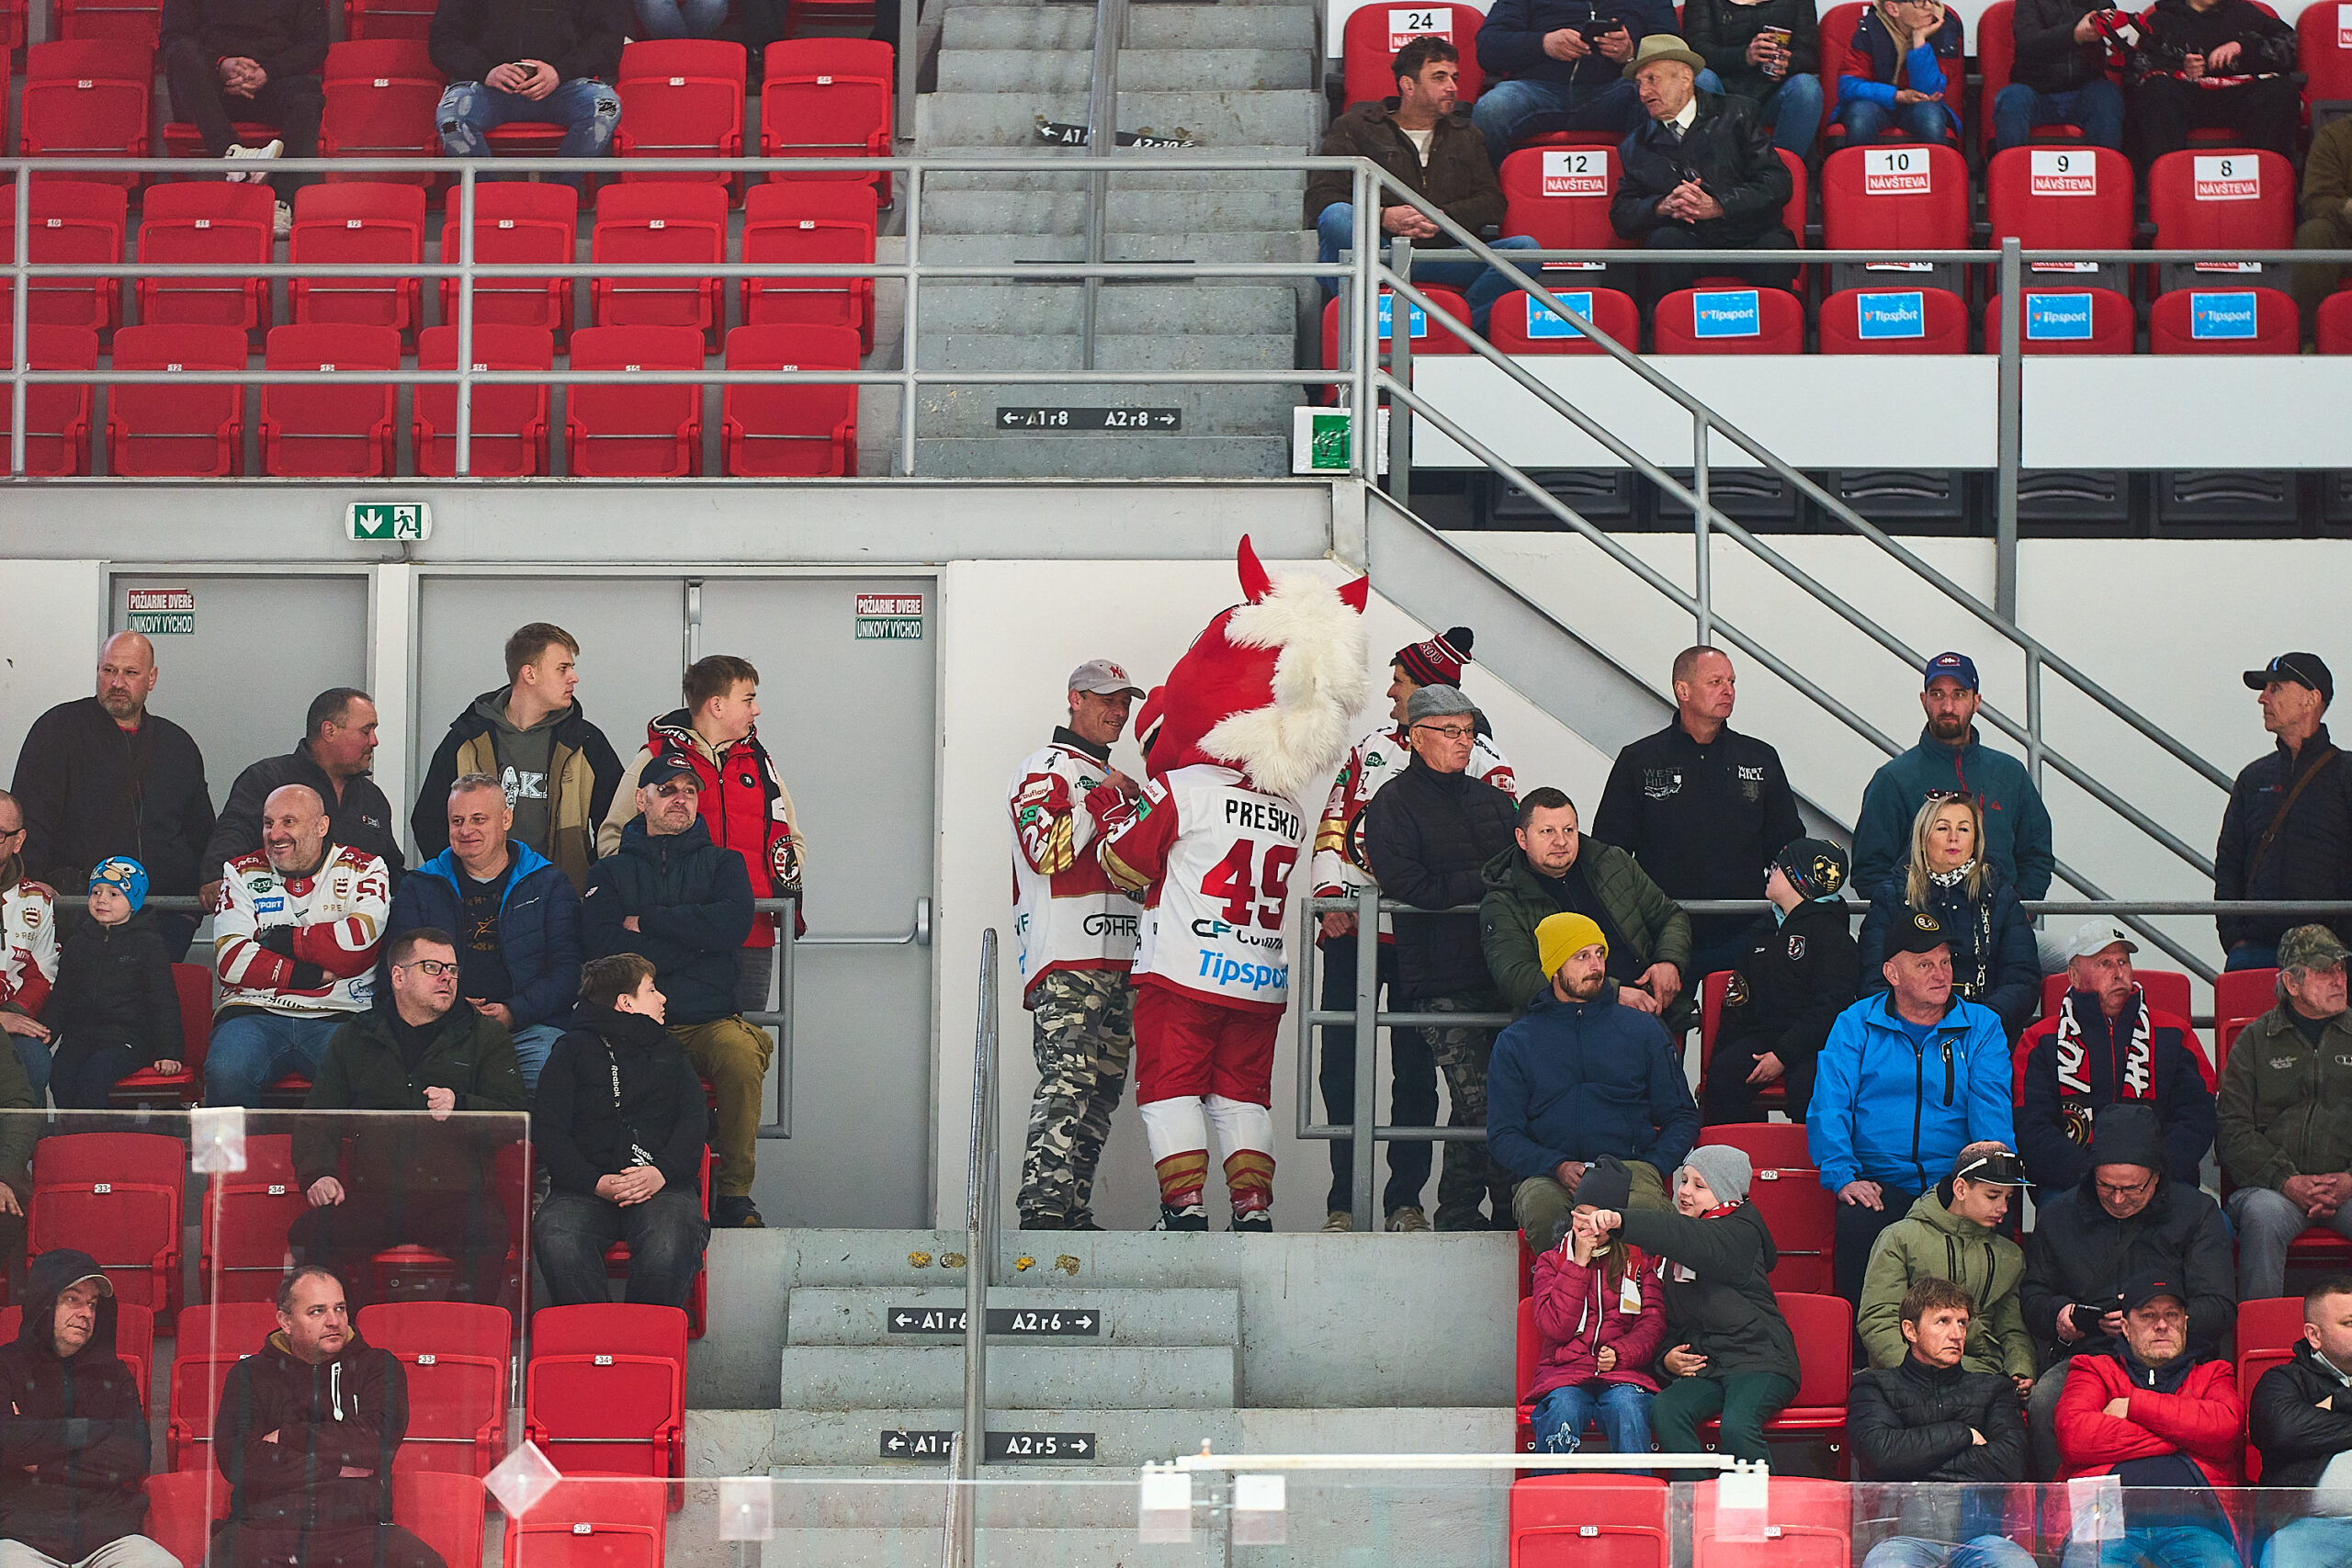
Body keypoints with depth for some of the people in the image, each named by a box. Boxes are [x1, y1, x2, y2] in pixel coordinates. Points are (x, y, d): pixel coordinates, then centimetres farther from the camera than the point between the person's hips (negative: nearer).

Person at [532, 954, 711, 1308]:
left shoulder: (669, 1050, 27)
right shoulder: (573, 1050, 18)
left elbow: (695, 1119, 13)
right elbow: (547, 1129, 6)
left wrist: (662, 1171, -9)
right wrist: (596, 1182, -11)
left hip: (661, 1185, 1)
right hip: (586, 1185, -1)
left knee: (668, 1245, -35)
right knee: (556, 1240, -35)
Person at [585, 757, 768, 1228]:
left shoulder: (722, 864, 18)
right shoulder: (612, 872, 17)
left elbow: (732, 923, -4)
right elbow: (601, 946, -2)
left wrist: (645, 921, -1)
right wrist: (691, 941, -3)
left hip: (709, 1022, 1)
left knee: (741, 1055, -35)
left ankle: (734, 1193, -22)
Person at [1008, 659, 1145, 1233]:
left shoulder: (1112, 778, 26)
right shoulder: (1045, 769, -1)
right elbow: (1047, 851, -17)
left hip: (1117, 960, 9)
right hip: (1066, 960, -9)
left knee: (1102, 1088, 5)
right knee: (1067, 1081, -18)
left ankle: (1073, 1211, 6)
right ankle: (1041, 1208, -23)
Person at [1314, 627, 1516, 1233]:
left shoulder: (1479, 758, 4)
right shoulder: (1371, 750, 14)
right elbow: (1334, 827, 9)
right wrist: (1331, 895, -6)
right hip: (1354, 928, 3)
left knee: (1416, 1069, 1)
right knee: (1340, 1065, -2)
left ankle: (1406, 1199, 8)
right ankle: (1343, 1200, 4)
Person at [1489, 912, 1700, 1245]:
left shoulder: (1642, 1029, 18)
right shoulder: (1515, 1042, 16)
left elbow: (1681, 1117, 19)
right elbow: (1503, 1134, 10)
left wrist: (1651, 1167, -3)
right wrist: (1558, 1167, -10)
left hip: (1630, 1165, 0)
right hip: (1548, 1175, 0)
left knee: (1642, 1205, -38)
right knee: (1541, 1207, -38)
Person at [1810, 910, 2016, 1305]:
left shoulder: (1981, 1028, 14)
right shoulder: (1854, 1025, 12)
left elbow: (1991, 1110, 2)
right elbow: (1828, 1107, 2)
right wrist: (1842, 1177, -15)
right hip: (1880, 1182, 0)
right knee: (1856, 1224, -33)